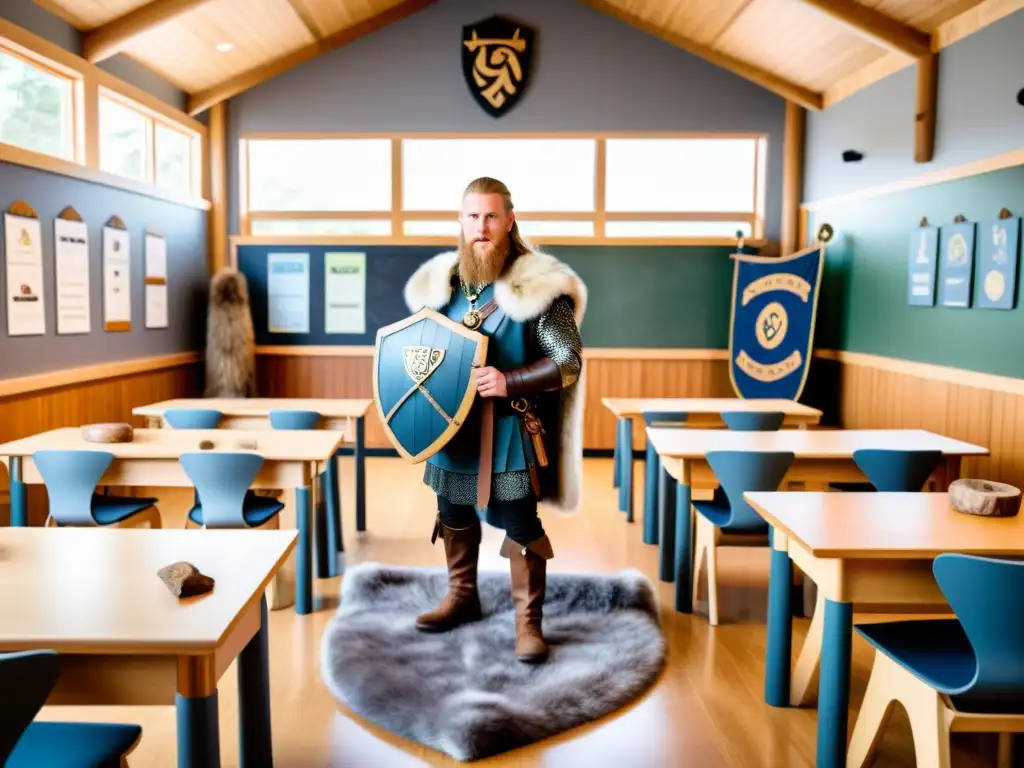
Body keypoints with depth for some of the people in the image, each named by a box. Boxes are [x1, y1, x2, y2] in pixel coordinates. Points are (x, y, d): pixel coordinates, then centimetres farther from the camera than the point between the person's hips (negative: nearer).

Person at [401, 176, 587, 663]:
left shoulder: (538, 285, -13)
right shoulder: (439, 282, 4)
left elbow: (569, 362, -15)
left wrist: (510, 381, -27)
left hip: (510, 430, -5)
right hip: (451, 423, 6)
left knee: (520, 527, 2)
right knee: (455, 517, 19)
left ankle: (529, 621, 18)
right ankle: (461, 596, 40)